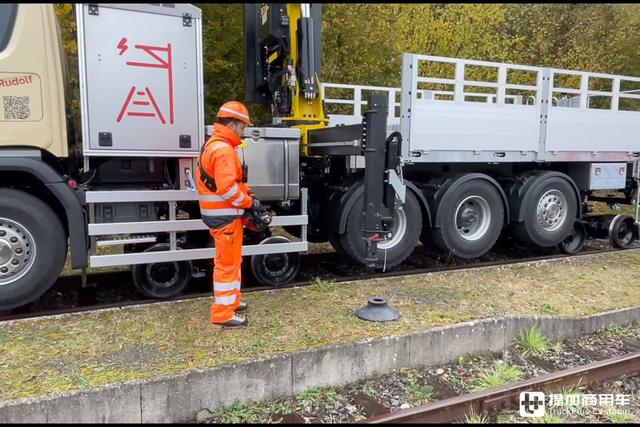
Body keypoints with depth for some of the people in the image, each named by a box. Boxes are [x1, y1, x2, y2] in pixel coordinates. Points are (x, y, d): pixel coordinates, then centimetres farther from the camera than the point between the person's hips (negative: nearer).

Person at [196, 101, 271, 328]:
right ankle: (223, 313, 6)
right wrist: (249, 202, -14)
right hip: (225, 215, -11)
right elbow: (227, 189, -28)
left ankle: (231, 300, 34)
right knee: (227, 263, -3)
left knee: (232, 260, 21)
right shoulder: (224, 149, -19)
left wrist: (248, 196, 6)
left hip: (220, 213, 11)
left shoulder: (213, 145, 15)